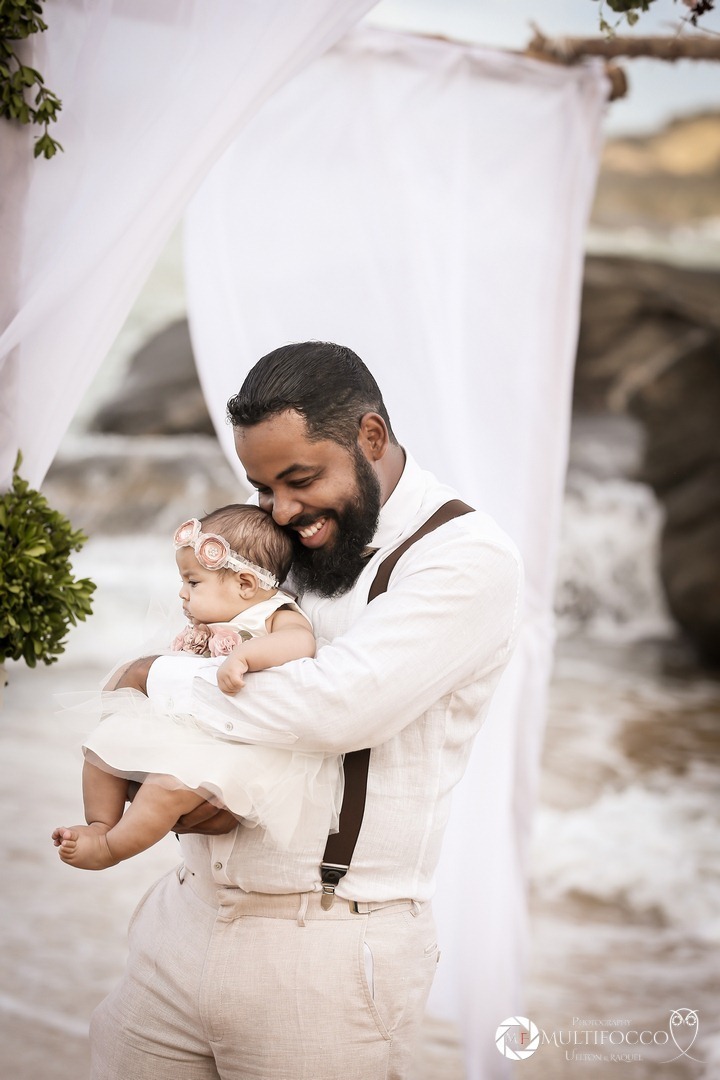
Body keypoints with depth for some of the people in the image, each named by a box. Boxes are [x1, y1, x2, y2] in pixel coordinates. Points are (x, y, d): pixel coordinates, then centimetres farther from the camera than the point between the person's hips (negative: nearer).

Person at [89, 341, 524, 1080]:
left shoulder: (467, 558, -12)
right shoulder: (279, 542, 11)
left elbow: (339, 704, -24)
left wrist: (158, 679, -11)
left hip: (325, 950, -6)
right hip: (186, 912, 6)